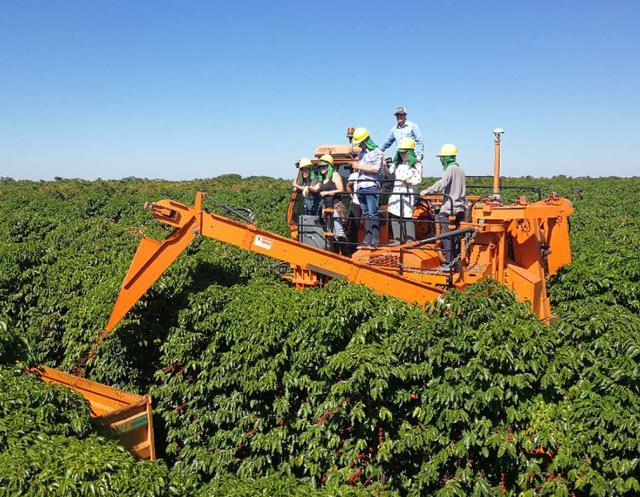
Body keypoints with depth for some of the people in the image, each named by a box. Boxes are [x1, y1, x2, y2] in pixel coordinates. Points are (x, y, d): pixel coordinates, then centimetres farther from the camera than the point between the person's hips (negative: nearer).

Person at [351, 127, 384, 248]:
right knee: (366, 214, 6)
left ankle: (375, 241, -13)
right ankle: (367, 240, 7)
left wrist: (360, 167, -7)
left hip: (371, 187, -7)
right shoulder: (361, 153, 21)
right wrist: (355, 166, 9)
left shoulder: (376, 152, -2)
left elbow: (376, 169, -12)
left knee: (372, 214, -12)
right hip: (360, 187, 7)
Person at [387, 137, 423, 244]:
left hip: (407, 194, -5)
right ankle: (397, 240, 10)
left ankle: (410, 241, -2)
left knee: (407, 217, -8)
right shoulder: (397, 164, 16)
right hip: (395, 193, 6)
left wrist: (407, 180, -16)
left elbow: (418, 180, -4)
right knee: (394, 216, 3)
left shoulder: (416, 165, 1)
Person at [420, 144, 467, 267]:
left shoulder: (451, 168, -9)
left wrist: (427, 191, -23)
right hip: (460, 208, 9)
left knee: (446, 237, -7)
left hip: (449, 208, -9)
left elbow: (442, 183, -24)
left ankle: (449, 263, -10)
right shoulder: (459, 169, 19)